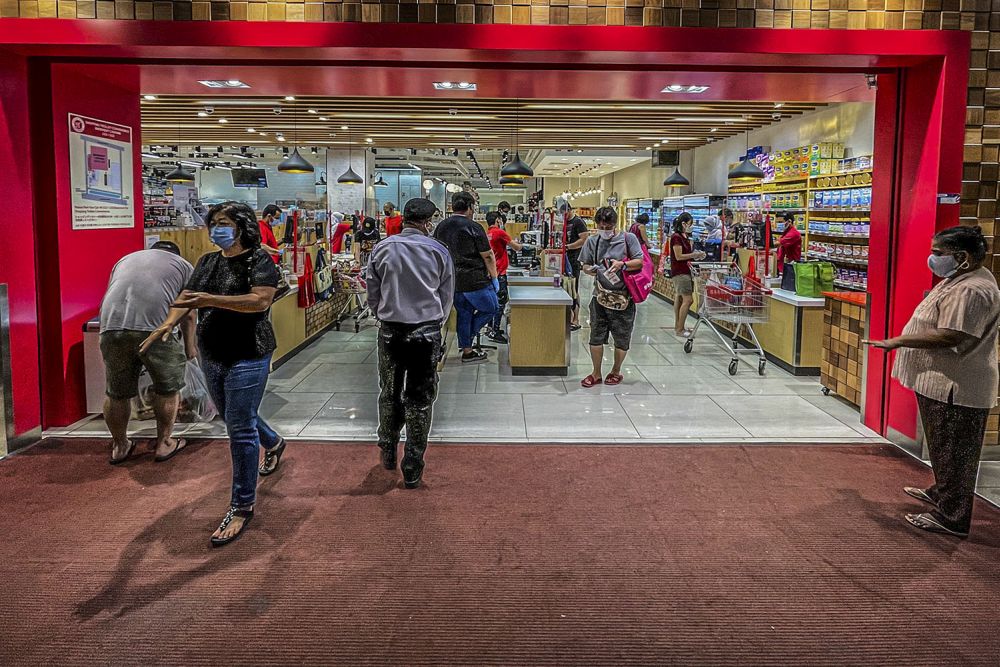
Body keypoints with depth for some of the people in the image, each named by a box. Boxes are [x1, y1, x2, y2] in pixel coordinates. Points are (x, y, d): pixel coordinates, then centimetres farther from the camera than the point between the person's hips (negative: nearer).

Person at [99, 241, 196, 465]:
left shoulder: (125, 259, 34)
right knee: (168, 389, 16)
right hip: (155, 327, -3)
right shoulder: (183, 265, 23)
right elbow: (187, 315, 21)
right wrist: (189, 346, 34)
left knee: (117, 393, 17)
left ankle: (119, 446, 32)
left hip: (111, 326, 4)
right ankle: (164, 444, 26)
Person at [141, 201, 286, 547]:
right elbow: (187, 297, 3)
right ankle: (274, 443, 54)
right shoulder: (207, 261, 10)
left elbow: (260, 301, -25)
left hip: (247, 357, -7)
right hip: (211, 356, 8)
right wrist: (169, 323, -17)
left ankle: (242, 506, 5)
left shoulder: (260, 260, -11)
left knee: (240, 428, -6)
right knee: (236, 417, 23)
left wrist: (212, 300, -34)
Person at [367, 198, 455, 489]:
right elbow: (447, 298, 4)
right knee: (420, 401, 6)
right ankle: (412, 470, 11)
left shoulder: (382, 249, -2)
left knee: (389, 395, 19)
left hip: (390, 331, 2)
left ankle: (388, 454, 34)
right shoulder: (439, 251, -4)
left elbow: (373, 295, 6)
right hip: (426, 333, -1)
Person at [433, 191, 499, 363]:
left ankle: (466, 350, 20)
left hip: (452, 281, 7)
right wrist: (494, 278, 0)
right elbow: (488, 256, -11)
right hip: (475, 281, -7)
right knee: (491, 308, 12)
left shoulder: (441, 227, 7)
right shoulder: (473, 227, -13)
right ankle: (468, 338, 11)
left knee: (463, 314, 16)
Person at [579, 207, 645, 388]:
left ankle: (616, 371, 28)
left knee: (621, 339, 8)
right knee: (596, 336, 5)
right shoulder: (592, 241, 5)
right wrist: (590, 269, -11)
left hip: (623, 297, -2)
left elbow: (640, 262, -6)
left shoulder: (628, 238, -4)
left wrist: (622, 264, -21)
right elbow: (585, 265, 11)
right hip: (600, 296, 3)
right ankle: (596, 374, 19)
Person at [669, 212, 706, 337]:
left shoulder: (685, 237, 14)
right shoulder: (676, 237, -14)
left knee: (680, 299, 13)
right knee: (688, 299, -12)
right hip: (679, 272, -10)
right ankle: (680, 329, -7)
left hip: (685, 271, 10)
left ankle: (678, 326, 20)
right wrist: (694, 255, -11)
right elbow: (679, 256, -16)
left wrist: (696, 255, 4)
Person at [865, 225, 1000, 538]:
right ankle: (941, 493, 42)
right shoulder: (960, 280, 12)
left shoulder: (973, 290, -23)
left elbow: (949, 336, -30)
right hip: (942, 383, 11)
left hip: (955, 388, -11)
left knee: (953, 453, 0)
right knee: (943, 448, 25)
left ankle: (952, 518, 10)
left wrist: (897, 342, -24)